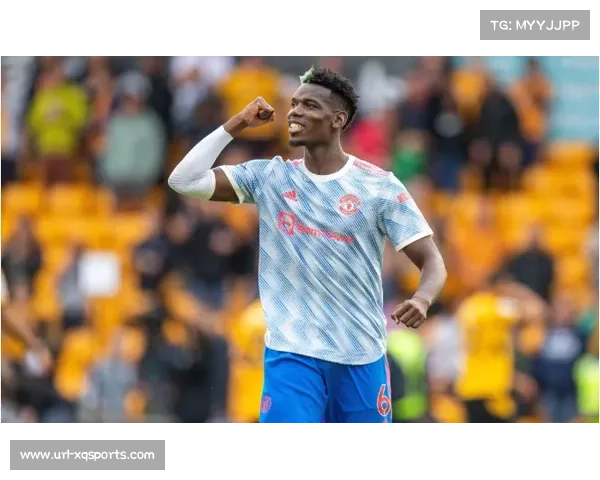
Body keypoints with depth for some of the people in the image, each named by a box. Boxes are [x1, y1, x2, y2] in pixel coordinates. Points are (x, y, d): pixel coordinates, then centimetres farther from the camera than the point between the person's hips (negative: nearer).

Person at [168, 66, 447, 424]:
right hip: (292, 354, 0)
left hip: (361, 357, 0)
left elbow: (432, 261, -6)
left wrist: (422, 300, -28)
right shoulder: (269, 177, 3)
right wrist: (236, 125, -7)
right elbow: (184, 180, -4)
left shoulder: (379, 186, -3)